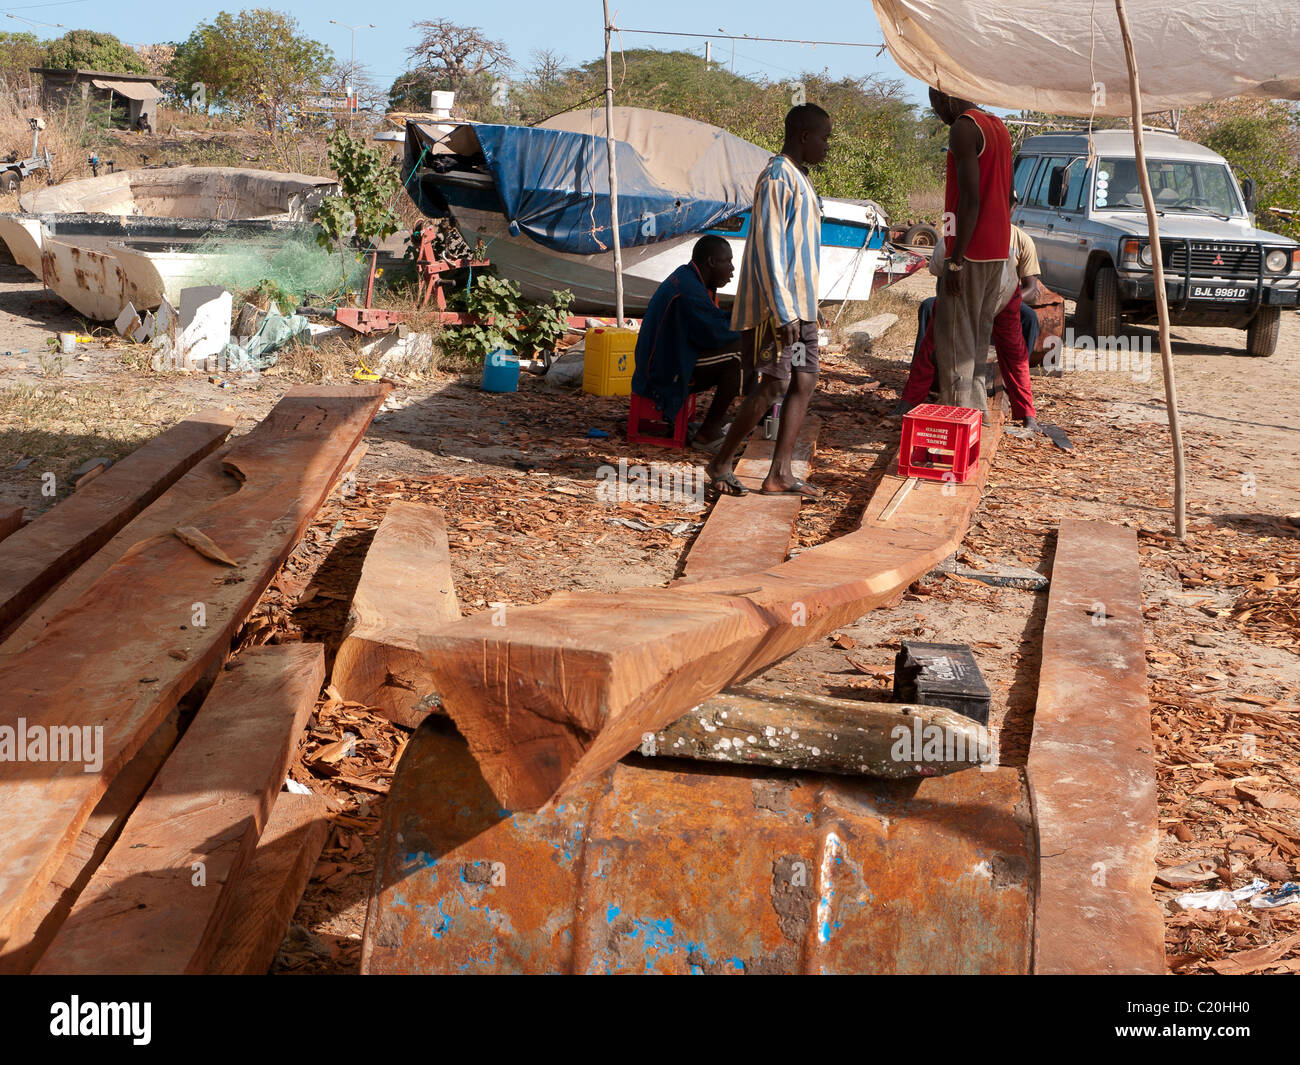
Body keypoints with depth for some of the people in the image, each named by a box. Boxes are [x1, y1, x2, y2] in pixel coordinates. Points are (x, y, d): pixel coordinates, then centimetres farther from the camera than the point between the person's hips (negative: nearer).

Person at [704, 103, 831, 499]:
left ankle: (780, 473, 6)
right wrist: (782, 312, -23)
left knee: (804, 381, 4)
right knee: (774, 385, -8)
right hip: (777, 305, -10)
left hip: (800, 304, 10)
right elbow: (768, 248, -20)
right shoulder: (777, 179, -14)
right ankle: (720, 464, 4)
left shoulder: (799, 179, 18)